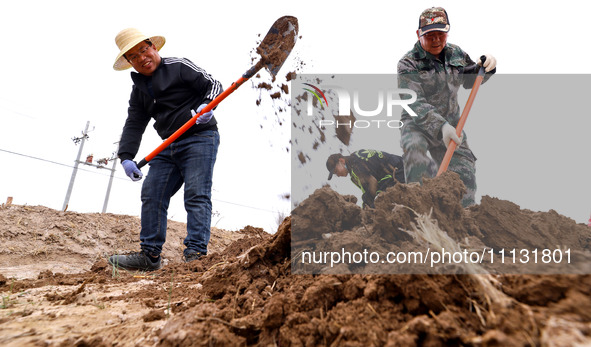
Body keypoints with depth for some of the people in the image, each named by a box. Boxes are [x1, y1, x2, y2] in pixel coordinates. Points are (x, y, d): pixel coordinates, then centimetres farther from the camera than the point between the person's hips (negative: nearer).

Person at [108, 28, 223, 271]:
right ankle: (150, 255, 10)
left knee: (196, 194, -14)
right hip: (168, 147, 7)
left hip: (199, 139, -7)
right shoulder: (139, 89, 18)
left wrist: (207, 105, -25)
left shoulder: (179, 67, 1)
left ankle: (196, 253, -12)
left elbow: (213, 85, -3)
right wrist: (126, 156, -2)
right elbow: (133, 125, 11)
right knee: (151, 194, 3)